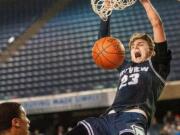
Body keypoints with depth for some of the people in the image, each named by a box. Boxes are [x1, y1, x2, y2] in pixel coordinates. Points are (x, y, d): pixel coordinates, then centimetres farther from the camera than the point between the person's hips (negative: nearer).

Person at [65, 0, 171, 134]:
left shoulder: (156, 65, 19)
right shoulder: (125, 67, 33)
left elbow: (157, 25, 13)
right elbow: (104, 42, 35)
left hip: (135, 117, -5)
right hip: (109, 117, 6)